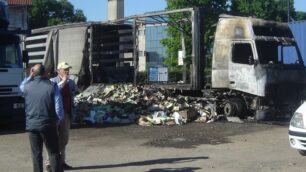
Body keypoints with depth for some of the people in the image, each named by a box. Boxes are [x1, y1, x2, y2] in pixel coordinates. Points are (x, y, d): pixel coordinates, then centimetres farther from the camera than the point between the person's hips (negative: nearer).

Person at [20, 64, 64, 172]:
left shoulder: (27, 86, 0)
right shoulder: (52, 86, -8)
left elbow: (21, 86, 27)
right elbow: (59, 109, -9)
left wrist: (30, 77, 23)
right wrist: (57, 121, 7)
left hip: (31, 125, 3)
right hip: (48, 125, -3)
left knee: (36, 154, 11)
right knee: (54, 153, 5)